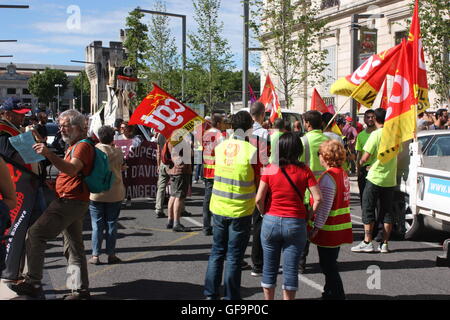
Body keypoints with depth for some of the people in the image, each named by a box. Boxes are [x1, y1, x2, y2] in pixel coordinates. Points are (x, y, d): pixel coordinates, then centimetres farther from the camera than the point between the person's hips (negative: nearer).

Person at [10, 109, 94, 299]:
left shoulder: (83, 146, -11)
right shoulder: (74, 146, 23)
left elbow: (72, 169, -30)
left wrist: (49, 154, -41)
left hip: (69, 201, -11)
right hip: (74, 203, 11)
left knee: (36, 234, -15)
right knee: (74, 246, 12)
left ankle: (33, 282, -15)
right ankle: (82, 289, 16)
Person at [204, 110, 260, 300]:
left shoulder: (220, 147, 1)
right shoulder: (252, 150, -13)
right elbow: (259, 183, -7)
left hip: (218, 208, 4)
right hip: (241, 211, -4)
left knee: (217, 252, 17)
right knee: (234, 256, 5)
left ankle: (210, 294, 22)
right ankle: (231, 297, 13)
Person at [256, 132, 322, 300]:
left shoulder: (269, 169, -5)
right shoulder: (304, 171, -4)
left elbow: (259, 199, -8)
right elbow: (318, 198, -9)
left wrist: (265, 214, 9)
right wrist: (308, 217, 2)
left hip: (271, 222, 1)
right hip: (296, 223, 0)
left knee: (269, 268, 14)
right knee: (291, 270, 7)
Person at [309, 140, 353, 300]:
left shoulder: (328, 177, -19)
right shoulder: (343, 173, 10)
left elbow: (324, 205, -21)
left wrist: (316, 227, -17)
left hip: (329, 229, -10)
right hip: (341, 226, 10)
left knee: (328, 265, 0)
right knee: (330, 263, 20)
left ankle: (337, 294, 6)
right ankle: (330, 293, 31)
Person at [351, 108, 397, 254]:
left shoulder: (376, 134, -12)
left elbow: (365, 157, -15)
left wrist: (360, 163, 9)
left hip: (375, 178, -5)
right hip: (390, 178, 5)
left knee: (368, 209, 4)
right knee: (387, 211, 9)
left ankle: (367, 242, 2)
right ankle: (385, 244, 9)